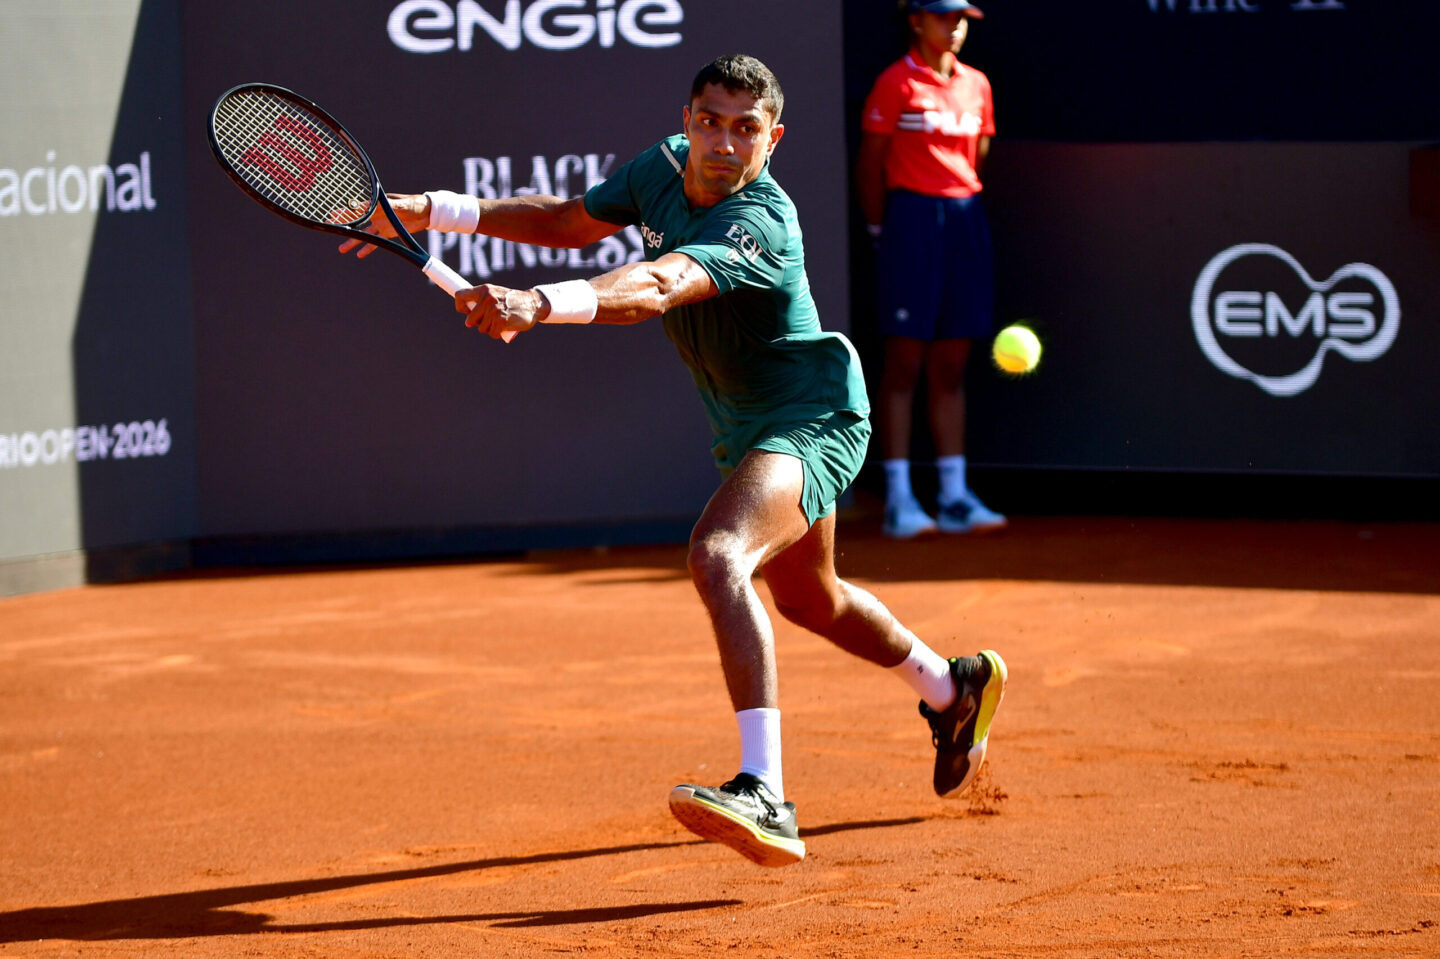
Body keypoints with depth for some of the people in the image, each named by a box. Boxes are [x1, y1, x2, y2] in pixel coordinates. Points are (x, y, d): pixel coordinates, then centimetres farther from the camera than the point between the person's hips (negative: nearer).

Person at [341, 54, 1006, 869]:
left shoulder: (760, 221, -32)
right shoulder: (666, 166, -6)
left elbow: (654, 288, -50)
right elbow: (573, 221, 11)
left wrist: (538, 304, -65)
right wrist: (436, 212, 2)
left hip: (810, 420, -10)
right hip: (749, 427, 10)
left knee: (718, 555, -35)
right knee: (809, 599, 29)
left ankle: (764, 797, -45)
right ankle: (954, 688, 58)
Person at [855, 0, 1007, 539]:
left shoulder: (976, 85, 13)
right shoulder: (896, 84, -4)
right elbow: (870, 164, -2)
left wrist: (965, 210, 13)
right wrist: (879, 229, -2)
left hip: (966, 218, 6)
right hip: (913, 217, -6)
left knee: (951, 367, 7)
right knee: (904, 361, -4)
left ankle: (954, 497, 8)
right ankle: (899, 500, -3)